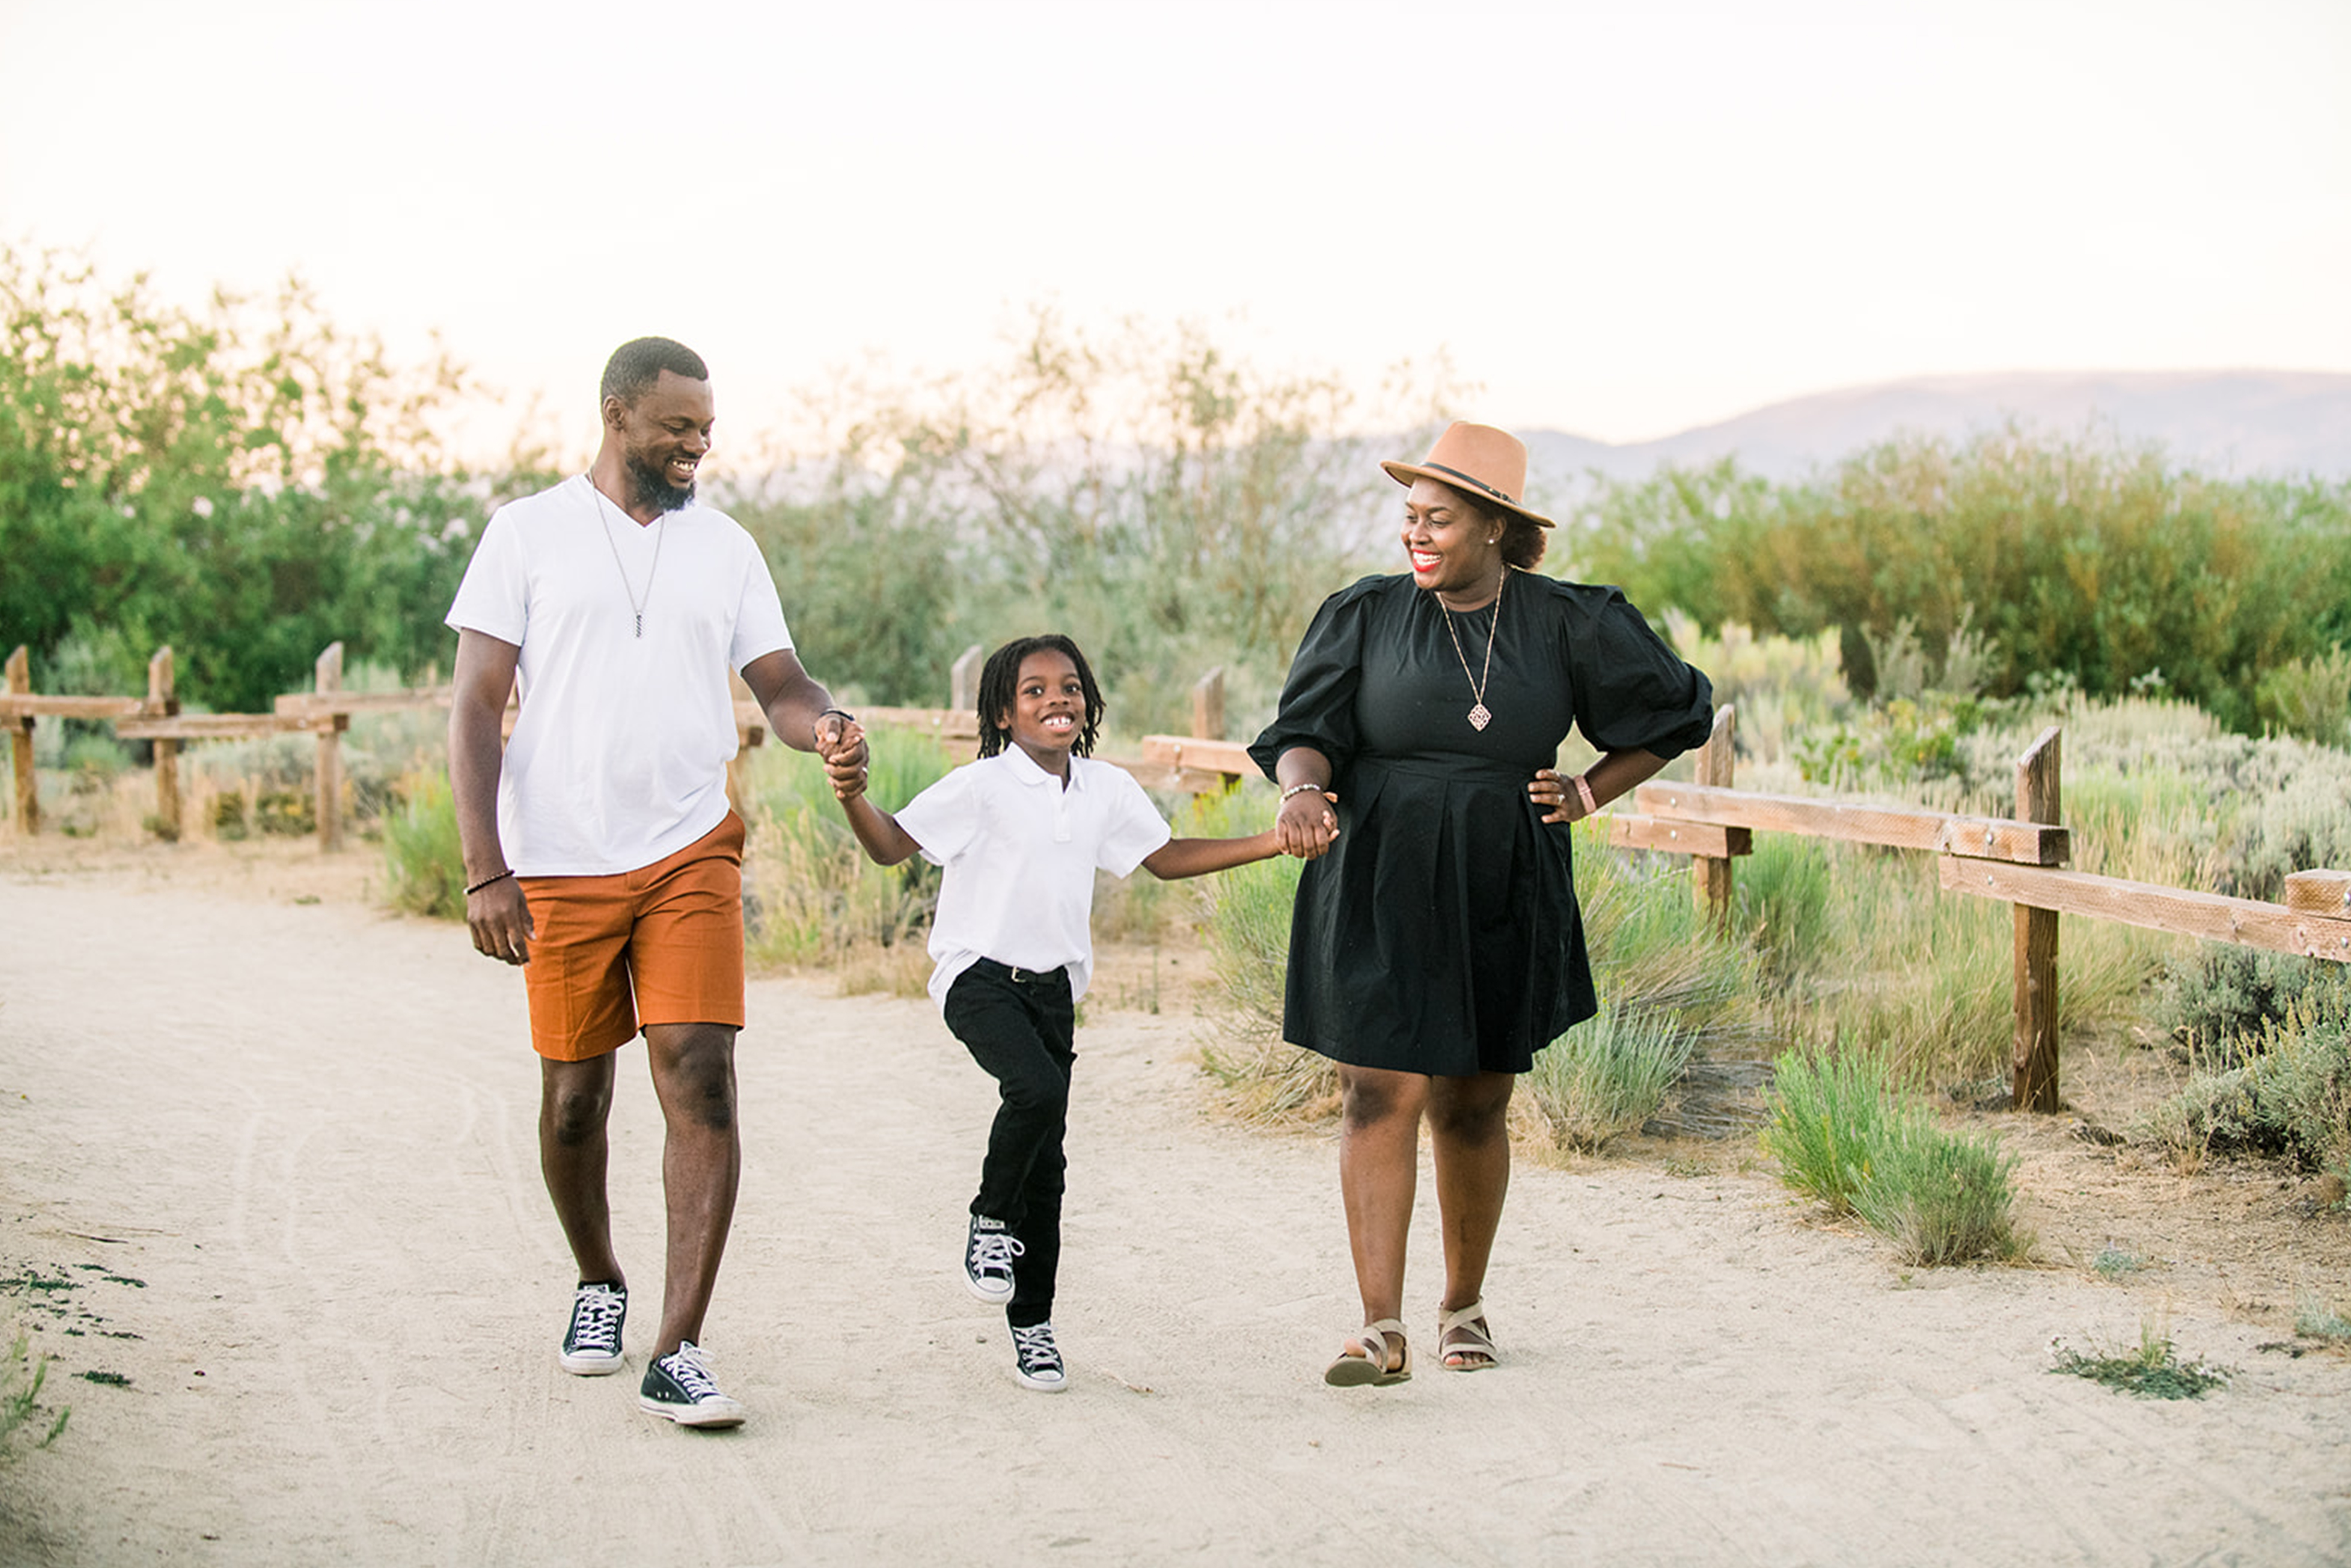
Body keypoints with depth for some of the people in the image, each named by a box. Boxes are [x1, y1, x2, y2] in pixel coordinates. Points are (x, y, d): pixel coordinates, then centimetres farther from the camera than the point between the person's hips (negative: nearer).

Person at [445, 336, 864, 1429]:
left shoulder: (725, 547, 11)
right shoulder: (528, 535, 2)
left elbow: (777, 684, 11)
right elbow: (475, 710, -1)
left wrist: (821, 726, -15)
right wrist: (486, 871, -9)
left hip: (692, 855, 1)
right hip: (560, 866, -1)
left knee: (703, 1084, -12)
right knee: (574, 1097, 9)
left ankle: (677, 1354, -11)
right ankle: (598, 1284, 36)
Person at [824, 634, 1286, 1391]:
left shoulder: (1108, 790, 7)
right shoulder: (982, 787, -10)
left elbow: (1167, 857, 20)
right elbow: (893, 844, -14)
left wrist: (1274, 843, 14)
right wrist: (853, 797, -35)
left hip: (1053, 986, 5)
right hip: (980, 976, -5)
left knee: (1047, 1160, 6)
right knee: (1036, 1088, -31)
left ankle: (1032, 1323, 17)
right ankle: (990, 1220, -4)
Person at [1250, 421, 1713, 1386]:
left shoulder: (1566, 625, 1)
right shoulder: (1366, 615, 0)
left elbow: (1674, 714, 12)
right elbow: (1306, 731, -4)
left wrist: (1589, 795, 3)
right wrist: (1304, 791, -26)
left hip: (1502, 898, 1)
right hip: (1379, 894, -1)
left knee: (1473, 1108, 9)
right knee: (1379, 1095, -11)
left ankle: (1464, 1305, 29)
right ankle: (1382, 1332, -13)